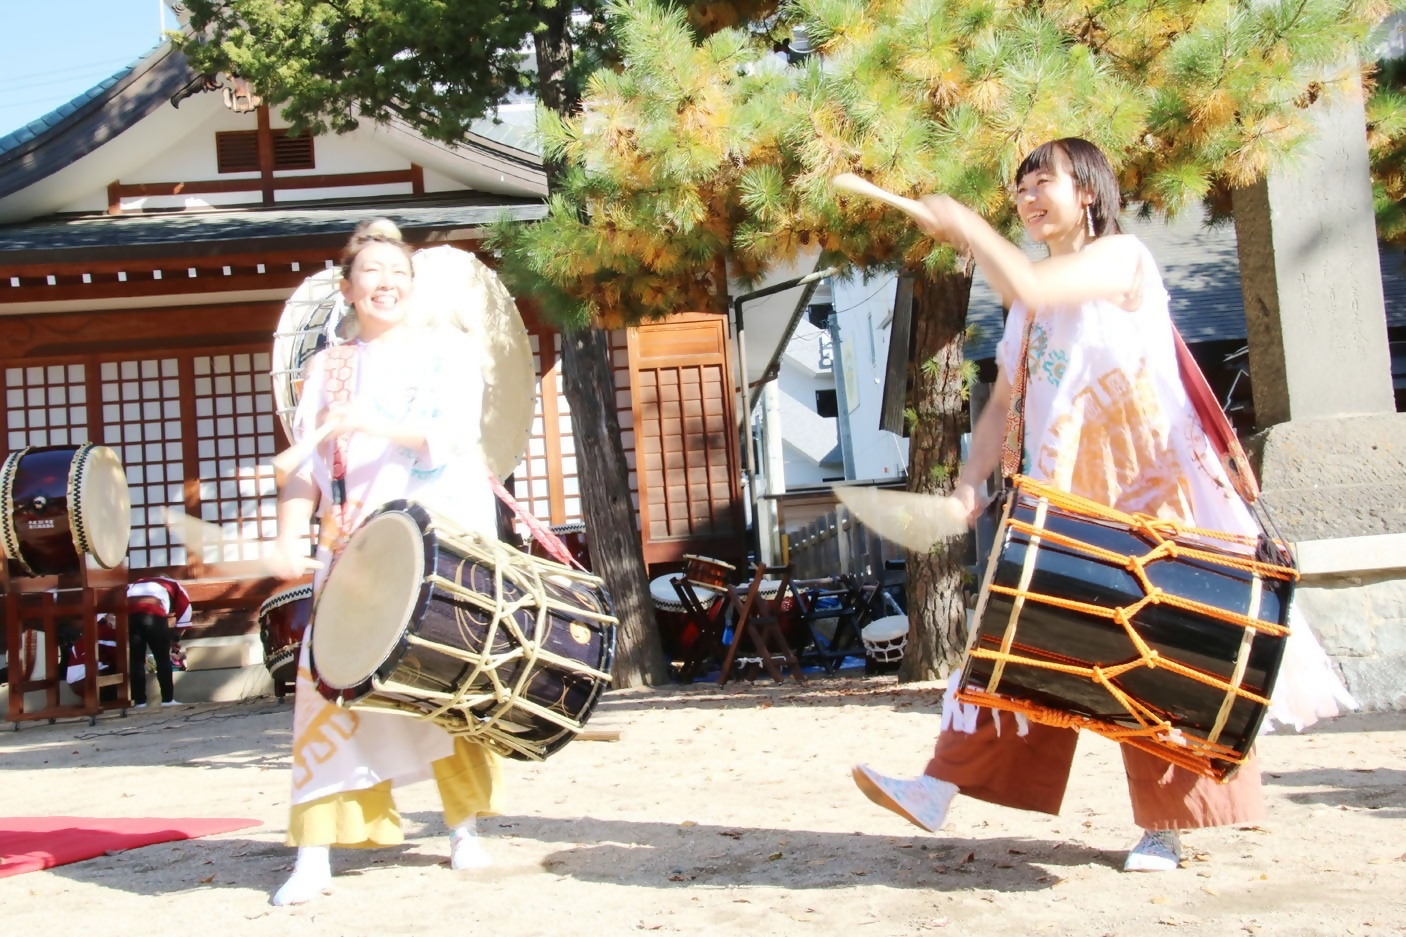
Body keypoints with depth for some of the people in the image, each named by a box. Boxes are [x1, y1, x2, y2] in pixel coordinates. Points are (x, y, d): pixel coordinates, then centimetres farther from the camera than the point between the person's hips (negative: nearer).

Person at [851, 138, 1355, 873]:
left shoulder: (1120, 256, -6)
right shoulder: (1032, 300, 17)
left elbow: (1027, 288, -23)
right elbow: (1003, 401, 14)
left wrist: (967, 227, -9)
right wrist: (971, 480, 0)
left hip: (1138, 486, -7)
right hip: (1060, 495, 7)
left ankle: (1167, 823, 6)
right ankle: (942, 789, -2)